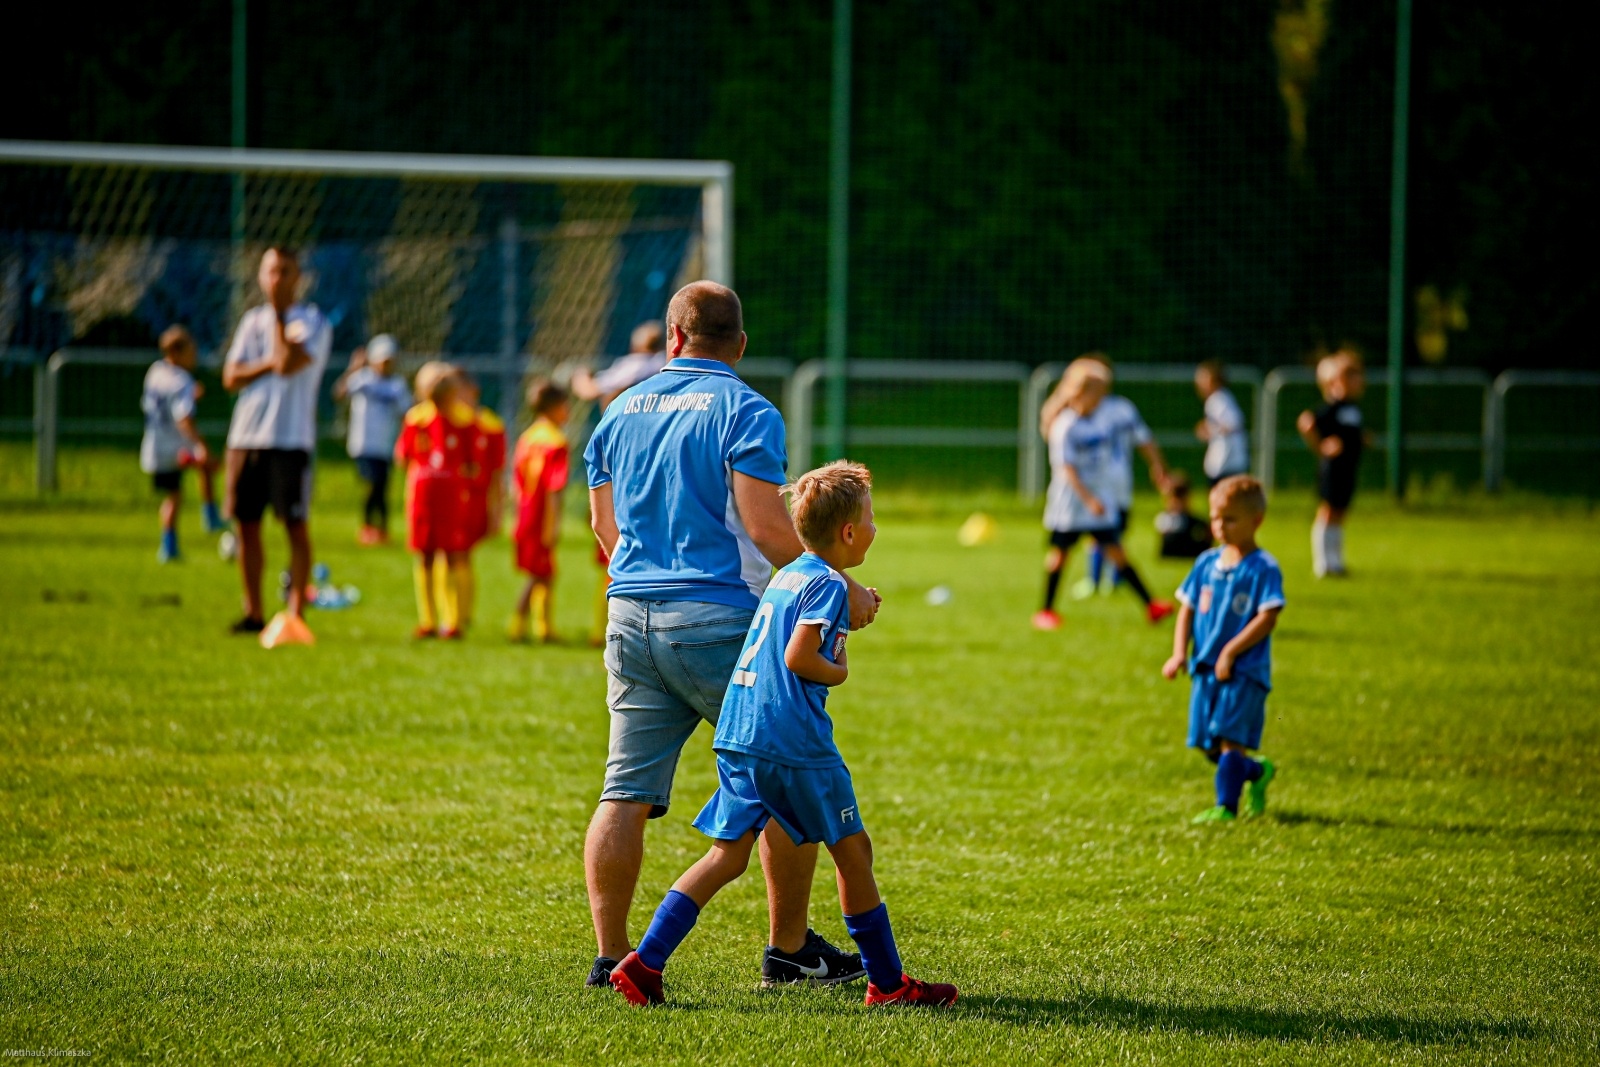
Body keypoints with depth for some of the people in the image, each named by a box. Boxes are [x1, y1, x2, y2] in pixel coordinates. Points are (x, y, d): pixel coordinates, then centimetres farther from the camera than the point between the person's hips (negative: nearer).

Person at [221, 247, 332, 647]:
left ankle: (295, 613, -5)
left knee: (296, 527, -6)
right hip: (245, 435, 5)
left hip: (290, 439, -5)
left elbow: (288, 363, -18)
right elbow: (231, 377, 8)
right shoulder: (252, 320, 15)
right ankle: (253, 612, 16)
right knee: (247, 524, 8)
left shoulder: (313, 322, -1)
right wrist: (268, 363, -7)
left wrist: (279, 315, -7)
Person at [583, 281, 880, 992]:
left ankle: (610, 958, -1)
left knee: (625, 793, 4)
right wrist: (839, 592, -5)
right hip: (718, 621, -5)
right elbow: (766, 527, -14)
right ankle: (789, 949, 12)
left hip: (630, 615, 5)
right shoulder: (744, 412, -6)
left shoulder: (621, 411, 13)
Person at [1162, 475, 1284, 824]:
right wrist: (1179, 653, 0)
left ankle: (1226, 806, -9)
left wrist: (1231, 651, -19)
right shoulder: (1207, 563, 10)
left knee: (1229, 739, -13)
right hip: (1205, 669, 7)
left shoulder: (1263, 568, -8)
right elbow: (1187, 608, 13)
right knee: (1208, 746, 10)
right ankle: (1258, 772, 33)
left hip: (1245, 671, -7)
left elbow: (1267, 619, -14)